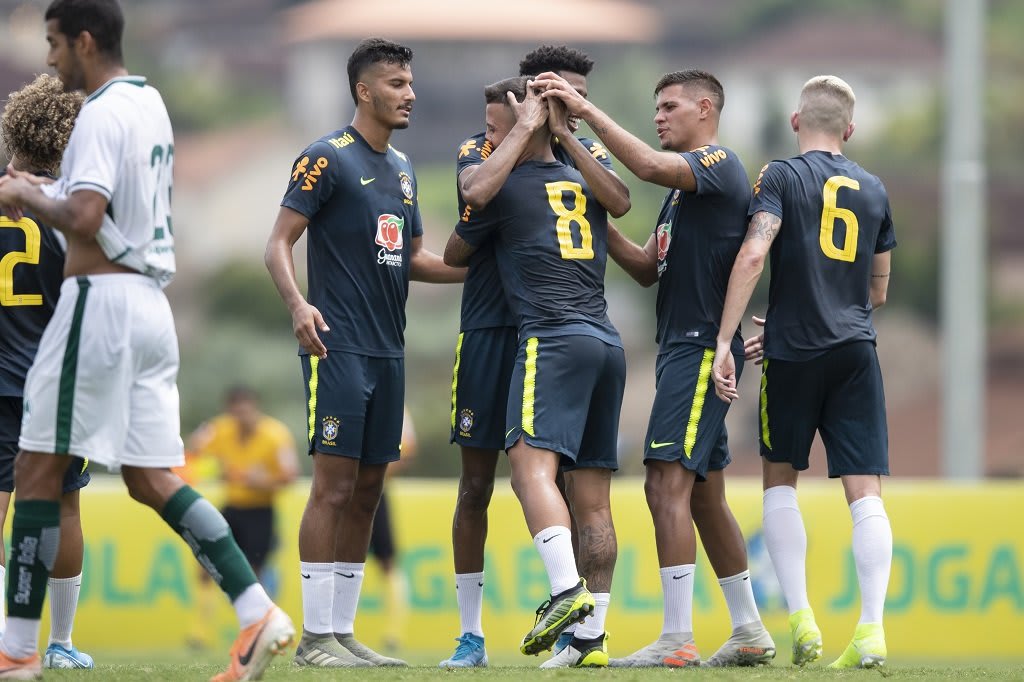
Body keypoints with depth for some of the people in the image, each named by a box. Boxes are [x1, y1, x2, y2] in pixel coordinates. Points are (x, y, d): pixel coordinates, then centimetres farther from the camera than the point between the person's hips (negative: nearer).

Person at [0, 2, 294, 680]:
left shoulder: (102, 113, -13)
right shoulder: (150, 104, 16)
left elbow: (84, 218, -24)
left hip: (99, 300, -9)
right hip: (151, 304, 9)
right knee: (152, 478, 7)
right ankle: (259, 613, -6)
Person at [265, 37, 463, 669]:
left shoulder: (402, 167, 17)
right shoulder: (327, 158, -7)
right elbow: (279, 243, -11)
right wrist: (298, 303, -28)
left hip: (388, 350, 8)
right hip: (338, 347, -8)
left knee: (367, 491, 8)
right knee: (335, 485, -10)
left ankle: (344, 632, 12)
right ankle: (316, 636, -7)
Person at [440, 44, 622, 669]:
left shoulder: (586, 154, 8)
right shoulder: (482, 151, 1)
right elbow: (477, 192, -22)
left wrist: (563, 134, -17)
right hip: (491, 331, -1)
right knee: (476, 484, 2)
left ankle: (571, 625, 8)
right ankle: (471, 634, 10)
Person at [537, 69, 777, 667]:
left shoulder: (719, 164, -8)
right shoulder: (683, 185, 22)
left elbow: (647, 165, -26)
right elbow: (648, 269, 21)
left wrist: (588, 112, -23)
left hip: (701, 344, -10)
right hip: (684, 347, 10)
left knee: (667, 483, -15)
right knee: (704, 495, 13)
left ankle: (677, 639, -19)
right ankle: (750, 633, 18)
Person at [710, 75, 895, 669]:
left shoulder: (782, 177, 0)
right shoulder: (874, 189, 14)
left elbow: (752, 256, -15)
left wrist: (724, 342, -16)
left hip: (794, 350, -3)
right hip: (856, 350, 3)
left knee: (781, 477, 13)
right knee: (865, 491, -1)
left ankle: (801, 617, 1)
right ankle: (872, 628, -12)